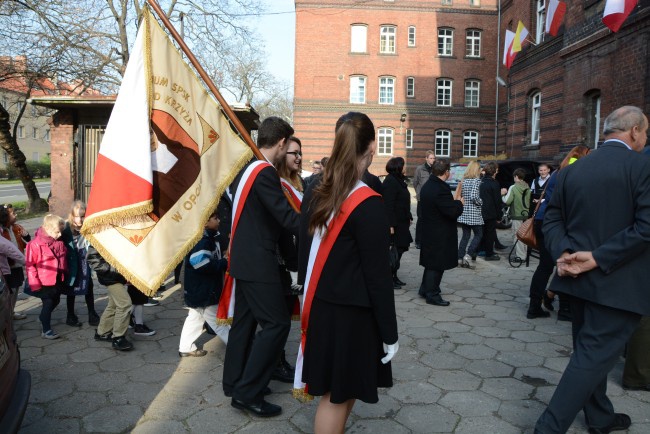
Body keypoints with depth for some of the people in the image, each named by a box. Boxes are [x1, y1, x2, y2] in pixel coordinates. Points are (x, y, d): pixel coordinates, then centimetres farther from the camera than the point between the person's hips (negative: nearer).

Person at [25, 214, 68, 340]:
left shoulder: (59, 242, 0)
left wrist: (64, 274, 17)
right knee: (48, 304, 1)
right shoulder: (36, 244, -19)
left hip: (58, 280, 7)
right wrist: (35, 283, -16)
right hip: (45, 282, -7)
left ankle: (43, 318, 46)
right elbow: (30, 265, -16)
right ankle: (46, 330, 14)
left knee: (55, 301, 20)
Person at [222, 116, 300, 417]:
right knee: (276, 323, -4)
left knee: (244, 320, 17)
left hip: (243, 258, 10)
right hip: (258, 262, -10)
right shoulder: (265, 172, -19)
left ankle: (234, 382, 28)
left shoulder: (243, 168, 10)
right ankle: (248, 392, 1)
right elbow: (287, 217, -22)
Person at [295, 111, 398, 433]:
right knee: (337, 395, 10)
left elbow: (304, 256, 8)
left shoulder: (313, 196, 1)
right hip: (352, 315, -7)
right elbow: (377, 276, -16)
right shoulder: (369, 205, -19)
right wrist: (390, 333, -7)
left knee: (337, 392, 23)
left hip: (320, 309, 7)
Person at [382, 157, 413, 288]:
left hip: (401, 222, 10)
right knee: (394, 250, -4)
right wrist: (391, 225, -26)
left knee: (399, 249, 13)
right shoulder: (390, 182, -17)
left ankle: (394, 276, 22)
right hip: (394, 223, -10)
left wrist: (409, 217, 18)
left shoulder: (399, 180, 14)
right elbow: (388, 205, -23)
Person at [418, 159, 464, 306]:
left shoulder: (427, 186, 7)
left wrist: (455, 202, 15)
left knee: (431, 263, 21)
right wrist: (460, 203, -5)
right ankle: (432, 295, 9)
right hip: (440, 235, -9)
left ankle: (425, 289, 31)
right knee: (437, 265, 1)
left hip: (429, 231, 9)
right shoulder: (441, 189, -24)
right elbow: (454, 212, -24)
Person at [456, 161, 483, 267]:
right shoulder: (476, 180, -11)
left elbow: (460, 195, 11)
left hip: (463, 213, 6)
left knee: (465, 235, 12)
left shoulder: (464, 180, 9)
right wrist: (481, 202, -5)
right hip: (474, 213, -6)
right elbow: (474, 196, -20)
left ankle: (460, 258, 9)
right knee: (478, 235, 6)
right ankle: (468, 255, -7)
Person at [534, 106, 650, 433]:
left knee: (590, 351, 20)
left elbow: (552, 219, 3)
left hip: (580, 278, 7)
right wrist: (598, 258, -18)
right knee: (594, 356, -1)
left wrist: (564, 253, -9)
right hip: (617, 282, -7)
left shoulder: (572, 170, 7)